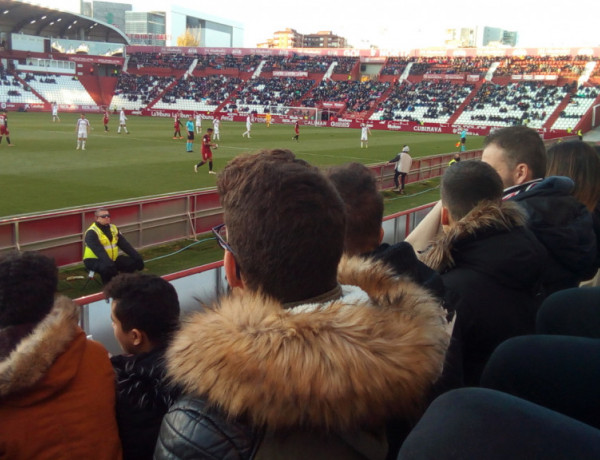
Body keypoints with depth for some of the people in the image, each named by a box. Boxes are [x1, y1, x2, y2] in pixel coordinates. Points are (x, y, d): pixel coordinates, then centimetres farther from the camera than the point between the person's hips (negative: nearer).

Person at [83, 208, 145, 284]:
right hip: (94, 260, -7)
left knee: (133, 262, -6)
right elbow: (99, 251, -29)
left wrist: (136, 256, -9)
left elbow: (124, 244, 3)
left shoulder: (113, 228, 7)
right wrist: (109, 263, -43)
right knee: (106, 267, -38)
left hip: (112, 259, 7)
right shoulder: (91, 233, -16)